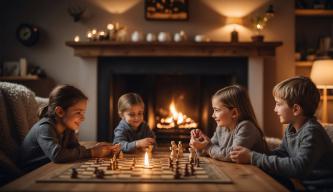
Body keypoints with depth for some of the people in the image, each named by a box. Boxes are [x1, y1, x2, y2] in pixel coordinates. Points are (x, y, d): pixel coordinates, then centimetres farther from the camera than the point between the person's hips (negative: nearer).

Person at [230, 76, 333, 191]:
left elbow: (298, 167, -35)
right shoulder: (291, 128, 2)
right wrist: (252, 155, -11)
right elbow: (281, 152, 8)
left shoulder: (311, 132, -24)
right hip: (304, 184, 7)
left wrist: (253, 158, -32)